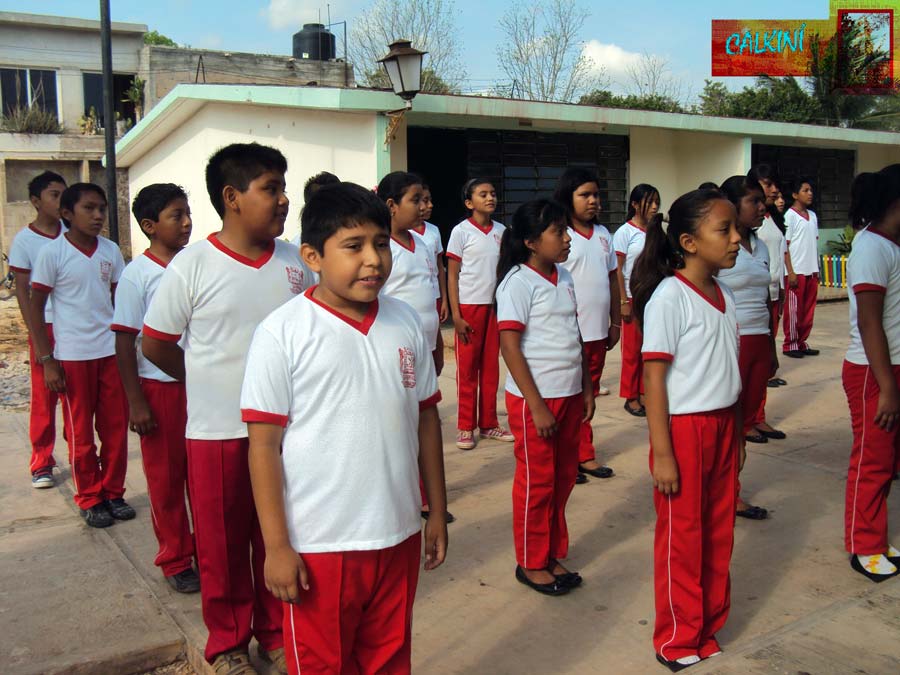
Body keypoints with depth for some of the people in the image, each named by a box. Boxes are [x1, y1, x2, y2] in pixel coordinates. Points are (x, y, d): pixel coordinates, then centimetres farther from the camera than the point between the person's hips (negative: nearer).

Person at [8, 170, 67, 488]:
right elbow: (22, 291, -2)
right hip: (47, 327, -2)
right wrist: (36, 337, -8)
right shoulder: (24, 240, -2)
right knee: (44, 398, 4)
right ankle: (41, 464, 14)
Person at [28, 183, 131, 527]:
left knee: (116, 428, 9)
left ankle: (113, 493, 24)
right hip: (73, 356, -4)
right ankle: (89, 499, 21)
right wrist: (46, 361, -7)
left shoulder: (111, 250, 5)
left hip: (112, 352, 4)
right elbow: (36, 308, -3)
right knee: (81, 433, 7)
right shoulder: (52, 252, -7)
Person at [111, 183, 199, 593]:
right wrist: (135, 402, -10)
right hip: (159, 387, -3)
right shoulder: (138, 274, -9)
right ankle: (175, 560, 24)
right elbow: (125, 343, -7)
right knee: (166, 476, 10)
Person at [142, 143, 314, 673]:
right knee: (222, 543, 12)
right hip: (217, 430, -3)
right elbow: (156, 344, -1)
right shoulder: (192, 265, -10)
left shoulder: (294, 261, 0)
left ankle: (276, 633, 35)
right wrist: (214, 383, 6)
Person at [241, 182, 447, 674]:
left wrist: (437, 513, 11)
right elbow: (264, 445, -11)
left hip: (398, 538, 4)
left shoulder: (406, 323, 1)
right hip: (318, 546, -4)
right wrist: (276, 546, -11)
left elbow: (426, 420, 8)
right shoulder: (282, 333, -12)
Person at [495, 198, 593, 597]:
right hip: (534, 399, -7)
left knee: (564, 478, 14)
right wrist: (536, 406, -18)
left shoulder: (564, 278, 8)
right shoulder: (518, 282, -13)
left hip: (569, 396, 7)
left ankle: (553, 555, 30)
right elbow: (509, 347, -16)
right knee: (537, 482, 5)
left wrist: (587, 389, 12)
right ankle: (531, 563, 21)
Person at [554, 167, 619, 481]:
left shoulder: (603, 235, 11)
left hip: (597, 331, 6)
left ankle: (584, 455, 25)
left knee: (588, 396, 15)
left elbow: (612, 279, 16)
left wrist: (615, 322, 15)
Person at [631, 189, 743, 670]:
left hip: (722, 426, 7)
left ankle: (708, 628, 31)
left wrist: (736, 433, 14)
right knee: (682, 536, 6)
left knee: (718, 532, 14)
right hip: (685, 429, -7)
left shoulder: (724, 295, 7)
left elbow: (728, 370, 13)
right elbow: (654, 378, -16)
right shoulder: (669, 296, -15)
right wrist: (662, 453, -17)